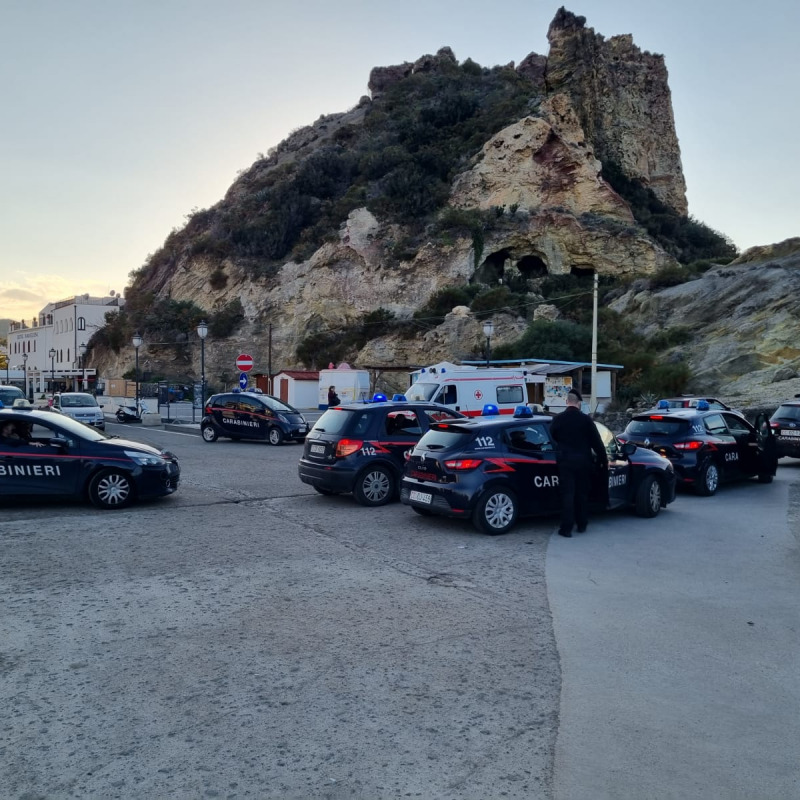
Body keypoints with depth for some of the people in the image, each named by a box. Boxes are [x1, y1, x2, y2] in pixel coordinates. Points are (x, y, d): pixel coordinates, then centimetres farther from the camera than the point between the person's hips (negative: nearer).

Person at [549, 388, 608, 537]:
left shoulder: (558, 419, -3)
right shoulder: (586, 419, -5)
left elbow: (551, 439, 5)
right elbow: (597, 442, -2)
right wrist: (604, 461, 6)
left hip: (565, 461, -1)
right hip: (583, 462, 1)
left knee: (567, 494, 0)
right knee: (582, 494, 13)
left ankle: (566, 528, -2)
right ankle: (582, 525, 22)